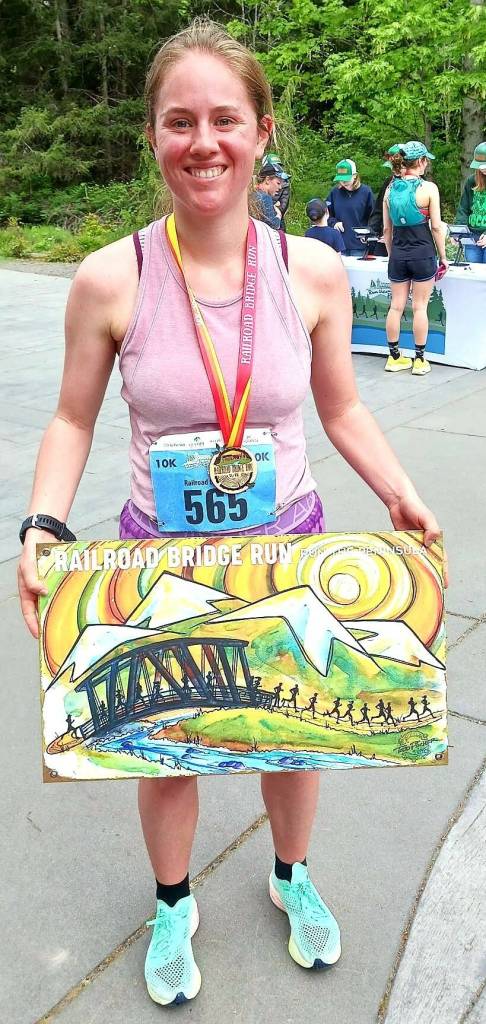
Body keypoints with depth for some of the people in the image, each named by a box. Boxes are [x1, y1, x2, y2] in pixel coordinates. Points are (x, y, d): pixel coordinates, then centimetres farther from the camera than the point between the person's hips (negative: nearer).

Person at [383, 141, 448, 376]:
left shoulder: (390, 188, 4)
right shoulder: (428, 188, -9)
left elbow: (386, 228, 8)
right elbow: (436, 226, -7)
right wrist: (443, 257, 2)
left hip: (398, 254, 4)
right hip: (423, 254, -4)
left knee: (396, 306, 9)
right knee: (419, 307, 2)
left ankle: (394, 357, 15)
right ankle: (419, 360, 8)